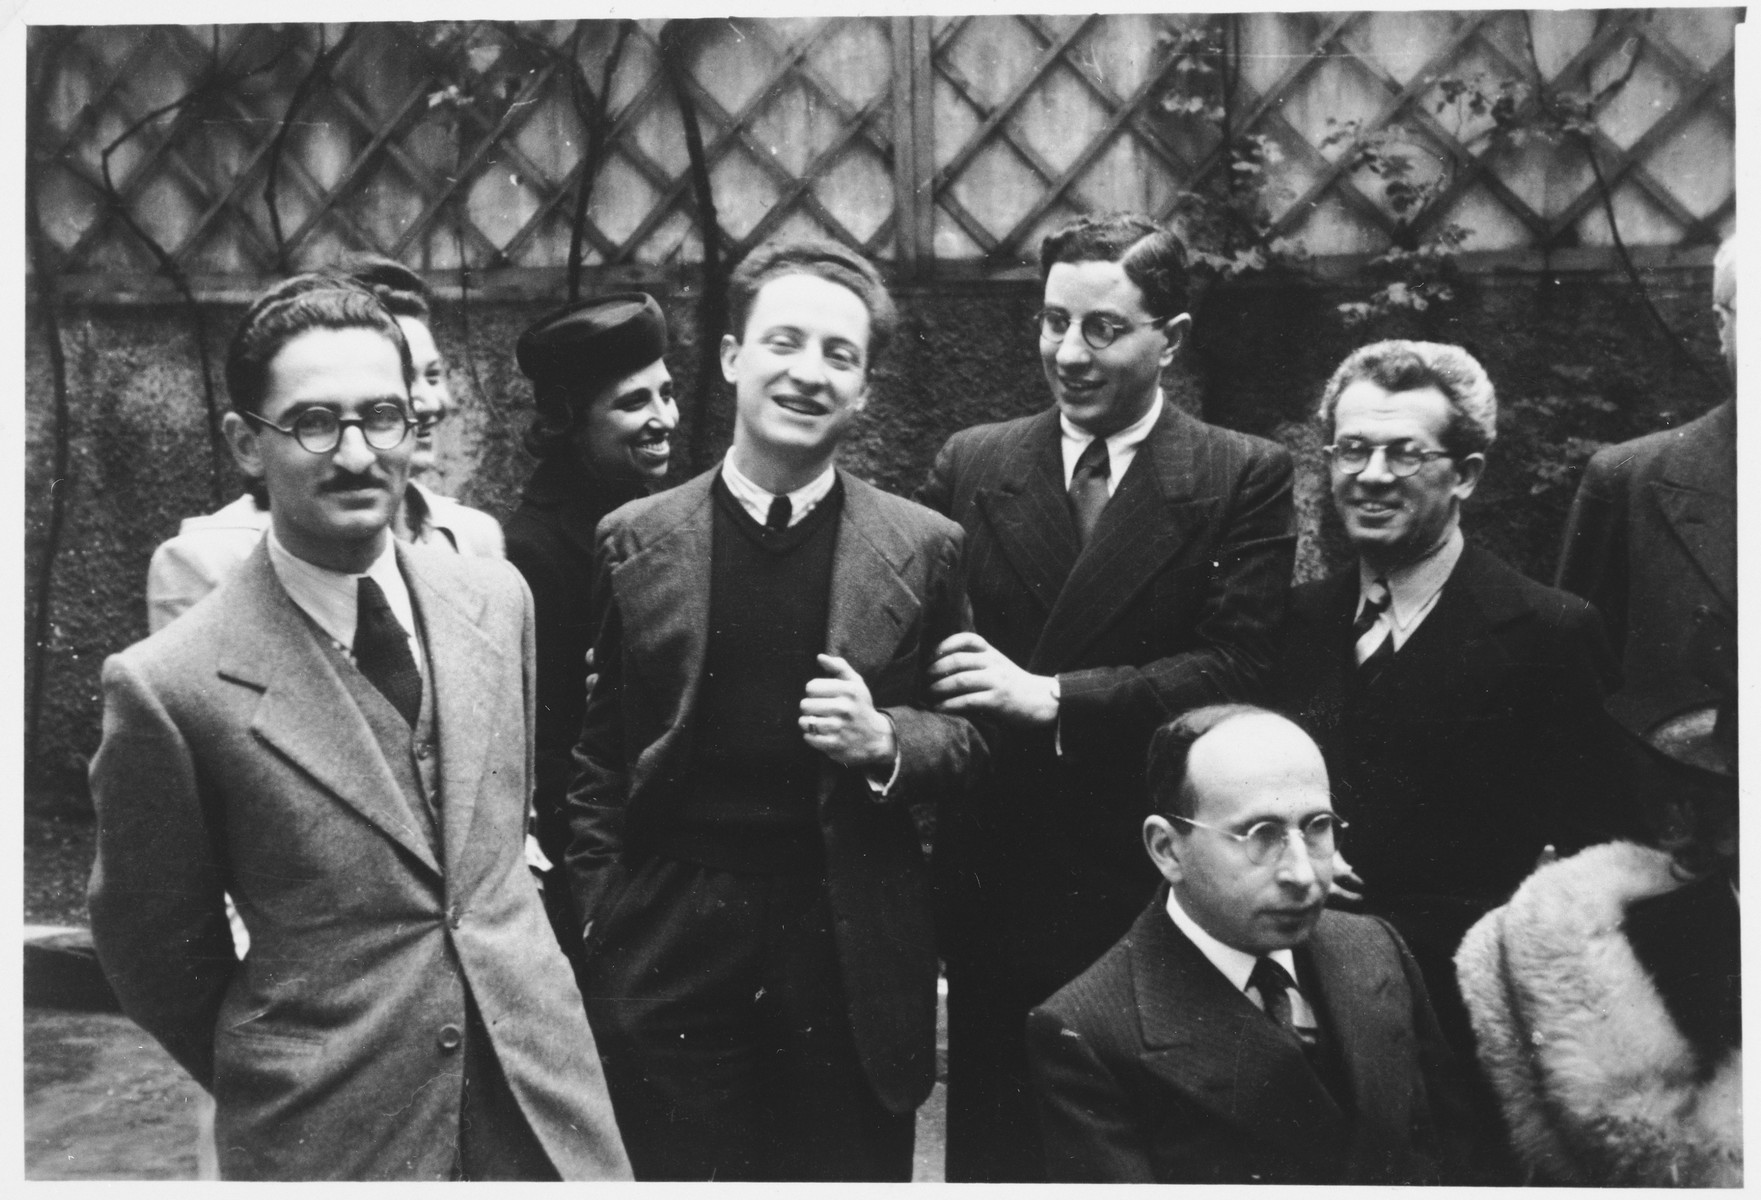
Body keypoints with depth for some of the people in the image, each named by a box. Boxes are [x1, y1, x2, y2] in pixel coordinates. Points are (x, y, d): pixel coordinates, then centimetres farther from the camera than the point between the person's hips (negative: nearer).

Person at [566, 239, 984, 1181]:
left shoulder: (923, 549, 1)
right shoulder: (633, 542, 3)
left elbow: (967, 733, 6)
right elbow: (596, 756, 8)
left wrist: (885, 742, -14)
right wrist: (598, 919, 4)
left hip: (852, 958, 0)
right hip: (672, 954, 0)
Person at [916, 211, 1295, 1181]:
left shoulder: (1245, 476, -2)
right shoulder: (971, 465, 6)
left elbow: (1235, 668, -11)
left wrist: (1052, 697, -17)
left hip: (1159, 889, -2)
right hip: (994, 875, 2)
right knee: (990, 1137, 13)